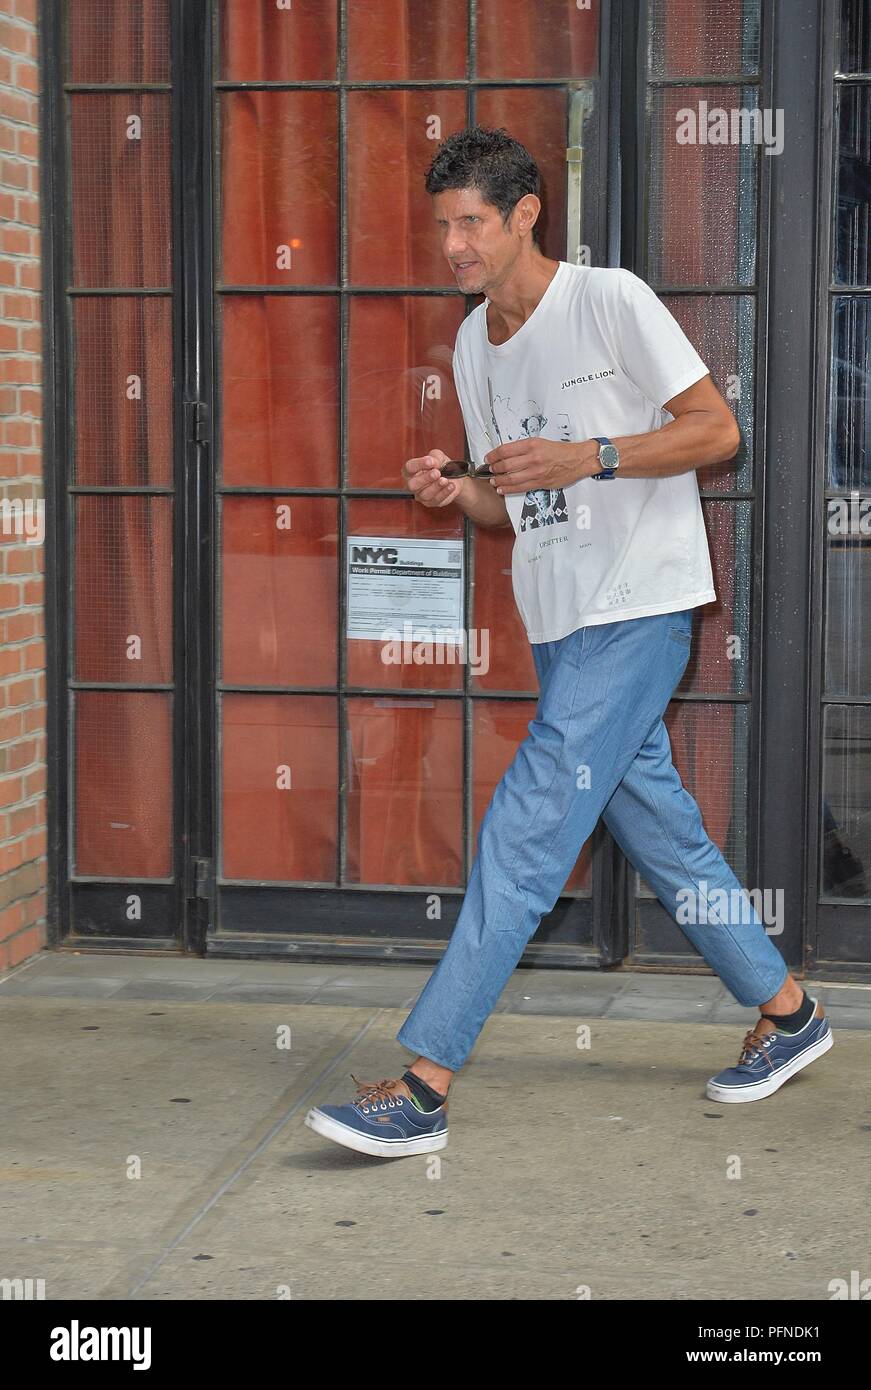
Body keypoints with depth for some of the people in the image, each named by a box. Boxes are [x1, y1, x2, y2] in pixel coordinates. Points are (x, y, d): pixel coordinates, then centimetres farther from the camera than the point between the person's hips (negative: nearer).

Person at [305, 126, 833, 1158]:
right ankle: (786, 1011, 30)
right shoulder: (474, 346, 13)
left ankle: (424, 1085, -16)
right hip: (557, 621, 8)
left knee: (526, 829, -14)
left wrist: (588, 457, -20)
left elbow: (717, 430, -9)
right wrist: (459, 494, -3)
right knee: (655, 824, 13)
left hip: (637, 611, -8)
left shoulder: (610, 301, -8)